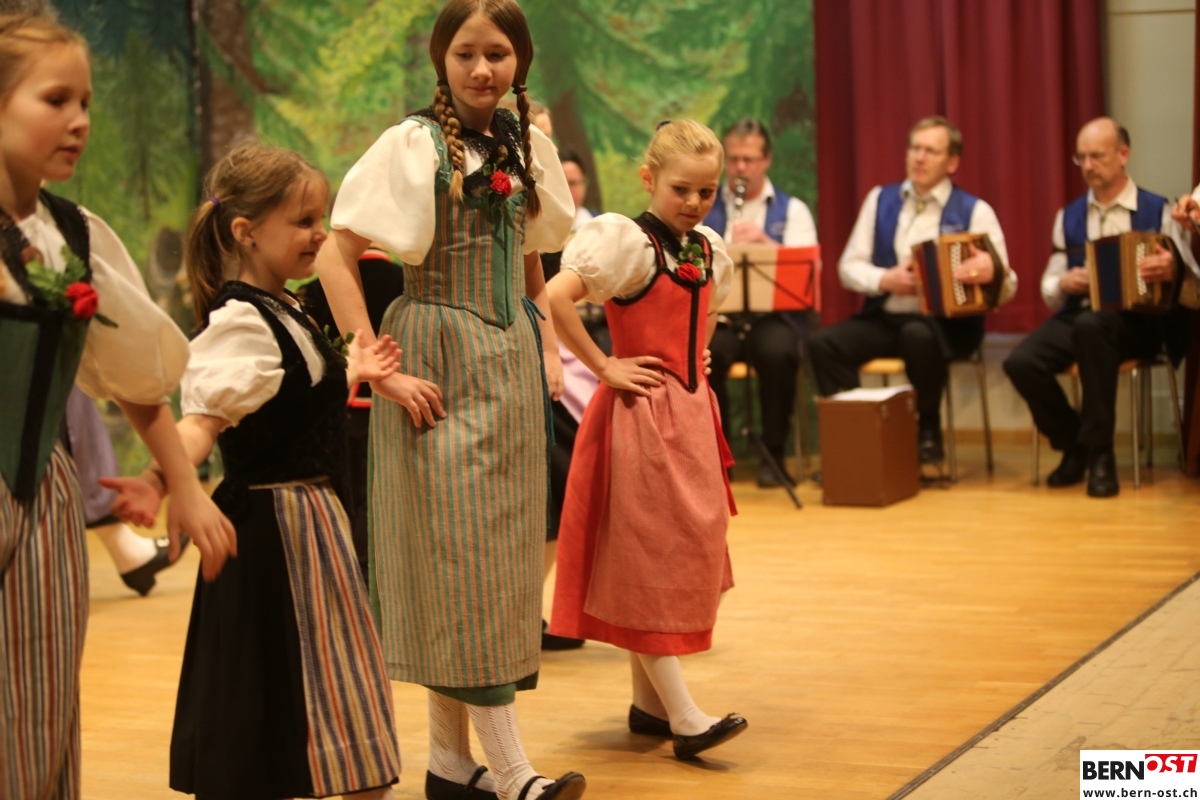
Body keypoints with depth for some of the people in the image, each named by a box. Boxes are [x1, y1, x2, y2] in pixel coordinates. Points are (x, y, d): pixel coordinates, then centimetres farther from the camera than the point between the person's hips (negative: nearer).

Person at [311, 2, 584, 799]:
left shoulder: (528, 146, 9)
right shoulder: (414, 145, -9)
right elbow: (335, 258, -13)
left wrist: (550, 349, 11)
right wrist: (383, 371, -16)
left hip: (511, 370, 7)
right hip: (441, 371, -7)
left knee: (499, 552, 8)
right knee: (460, 552, -6)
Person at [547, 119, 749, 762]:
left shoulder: (709, 250, 9)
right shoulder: (629, 242, -14)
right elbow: (555, 297, -26)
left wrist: (694, 363, 12)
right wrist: (603, 366, -20)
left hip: (691, 413, 8)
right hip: (641, 415, -8)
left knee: (686, 552, 11)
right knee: (646, 560, -4)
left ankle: (648, 702, 22)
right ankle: (683, 718, -5)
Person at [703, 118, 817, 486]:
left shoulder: (792, 210, 10)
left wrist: (765, 242, -20)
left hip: (774, 315, -1)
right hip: (717, 313, 1)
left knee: (777, 351, -36)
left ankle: (773, 455, -19)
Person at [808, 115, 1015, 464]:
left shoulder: (974, 211, 1)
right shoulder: (880, 200, 12)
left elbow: (1006, 287, -6)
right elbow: (849, 266, 9)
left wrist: (991, 271, -31)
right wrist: (885, 279, -12)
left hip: (946, 323, -3)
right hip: (884, 318, 3)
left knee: (918, 337, -38)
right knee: (824, 343, -25)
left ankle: (928, 433, -18)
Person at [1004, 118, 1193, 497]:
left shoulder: (1157, 211, 4)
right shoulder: (1069, 216, 16)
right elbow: (1048, 290, 15)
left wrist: (1171, 271, -26)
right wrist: (1064, 284, -10)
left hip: (1137, 322, -4)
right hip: (1076, 318, 4)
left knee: (1091, 325, -40)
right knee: (1020, 362, -26)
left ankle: (1099, 452, -25)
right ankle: (1073, 444, 3)